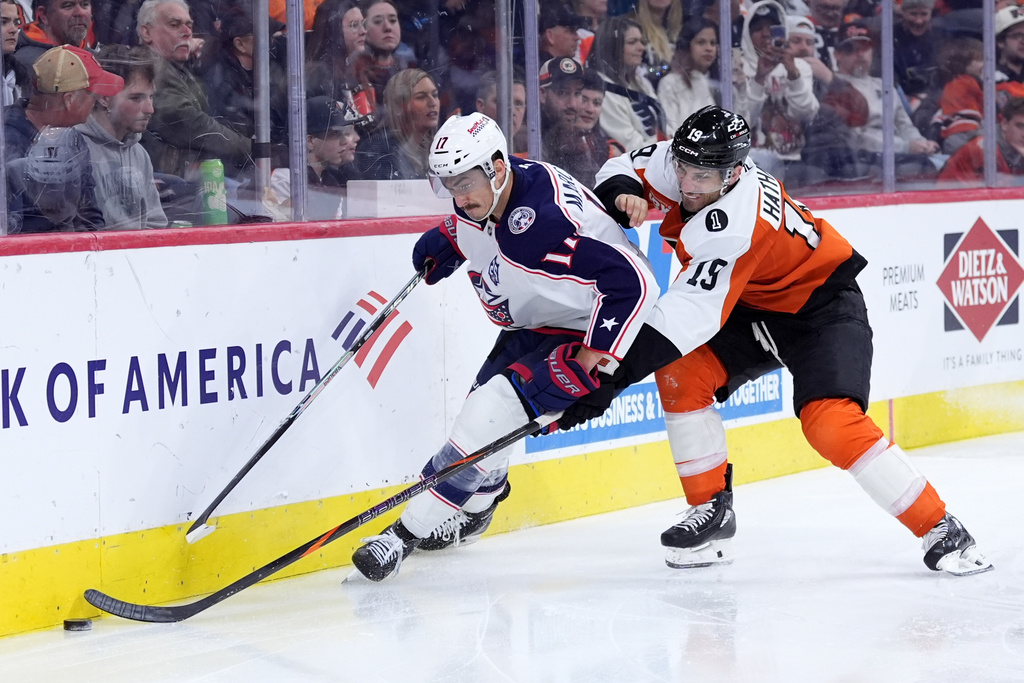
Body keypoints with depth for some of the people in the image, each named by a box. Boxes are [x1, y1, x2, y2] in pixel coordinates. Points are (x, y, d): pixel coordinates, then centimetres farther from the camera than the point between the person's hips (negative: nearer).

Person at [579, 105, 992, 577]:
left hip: (821, 304, -8)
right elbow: (619, 172, 1)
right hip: (752, 307, 8)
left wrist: (616, 378, -45)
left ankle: (941, 532, -15)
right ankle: (712, 511, 1)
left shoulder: (733, 226, -37)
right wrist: (624, 196, -25)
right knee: (680, 373, -13)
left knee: (829, 421, -26)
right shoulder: (678, 162, -15)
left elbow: (689, 314, -42)